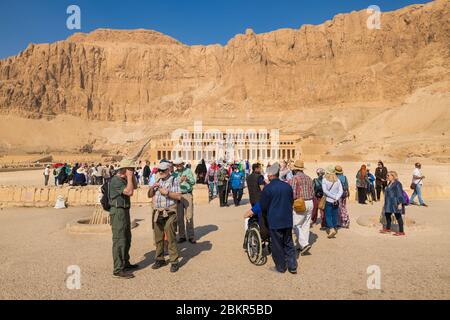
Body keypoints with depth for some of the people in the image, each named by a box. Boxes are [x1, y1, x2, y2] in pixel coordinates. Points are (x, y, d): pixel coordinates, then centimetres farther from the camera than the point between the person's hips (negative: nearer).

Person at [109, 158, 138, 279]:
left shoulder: (123, 179, 12)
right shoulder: (116, 180, -18)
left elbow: (135, 186, 18)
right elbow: (129, 192, -27)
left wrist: (132, 176, 6)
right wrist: (129, 177, -19)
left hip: (125, 211, 10)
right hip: (118, 212, -10)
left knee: (127, 239, 19)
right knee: (119, 241, -7)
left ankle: (125, 263, 32)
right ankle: (118, 270, -2)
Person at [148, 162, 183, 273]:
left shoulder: (174, 180, -2)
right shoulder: (158, 181, 16)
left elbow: (179, 196, -9)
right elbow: (149, 195, 16)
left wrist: (167, 192, -18)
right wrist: (152, 187, -2)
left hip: (169, 213, -6)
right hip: (157, 213, 6)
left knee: (171, 238, -4)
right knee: (158, 238, 11)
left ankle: (174, 261, 4)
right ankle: (160, 259, 23)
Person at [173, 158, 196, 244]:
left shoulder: (188, 170, 6)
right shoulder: (174, 173, 7)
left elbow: (193, 182, -1)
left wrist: (187, 179, -20)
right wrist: (180, 181, -20)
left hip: (187, 195, -1)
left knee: (189, 216, -1)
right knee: (180, 217, 6)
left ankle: (191, 236, 7)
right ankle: (182, 236, 16)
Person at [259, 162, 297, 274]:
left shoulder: (267, 188, -16)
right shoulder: (287, 186, -1)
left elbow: (263, 206, -9)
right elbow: (291, 202, 10)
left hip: (274, 221, -5)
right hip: (288, 220, 5)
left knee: (277, 245, 9)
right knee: (288, 243, 17)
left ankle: (281, 267, 20)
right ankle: (292, 266, 20)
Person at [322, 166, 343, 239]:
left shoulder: (324, 180, -10)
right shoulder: (337, 180, 0)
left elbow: (325, 191, -16)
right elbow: (341, 191, -6)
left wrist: (334, 197, -12)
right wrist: (336, 198, -13)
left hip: (328, 201, -4)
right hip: (336, 202, 4)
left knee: (328, 216, 2)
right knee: (335, 216, 14)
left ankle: (332, 229, -13)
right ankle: (334, 228, 24)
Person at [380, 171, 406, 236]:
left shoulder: (397, 184, -16)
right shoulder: (389, 183, 12)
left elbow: (400, 194, -18)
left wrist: (400, 203, -22)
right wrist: (385, 203, 23)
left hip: (395, 203, -10)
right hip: (389, 203, 10)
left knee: (398, 216, -2)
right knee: (387, 214, 17)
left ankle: (401, 231, 7)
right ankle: (388, 229, 32)